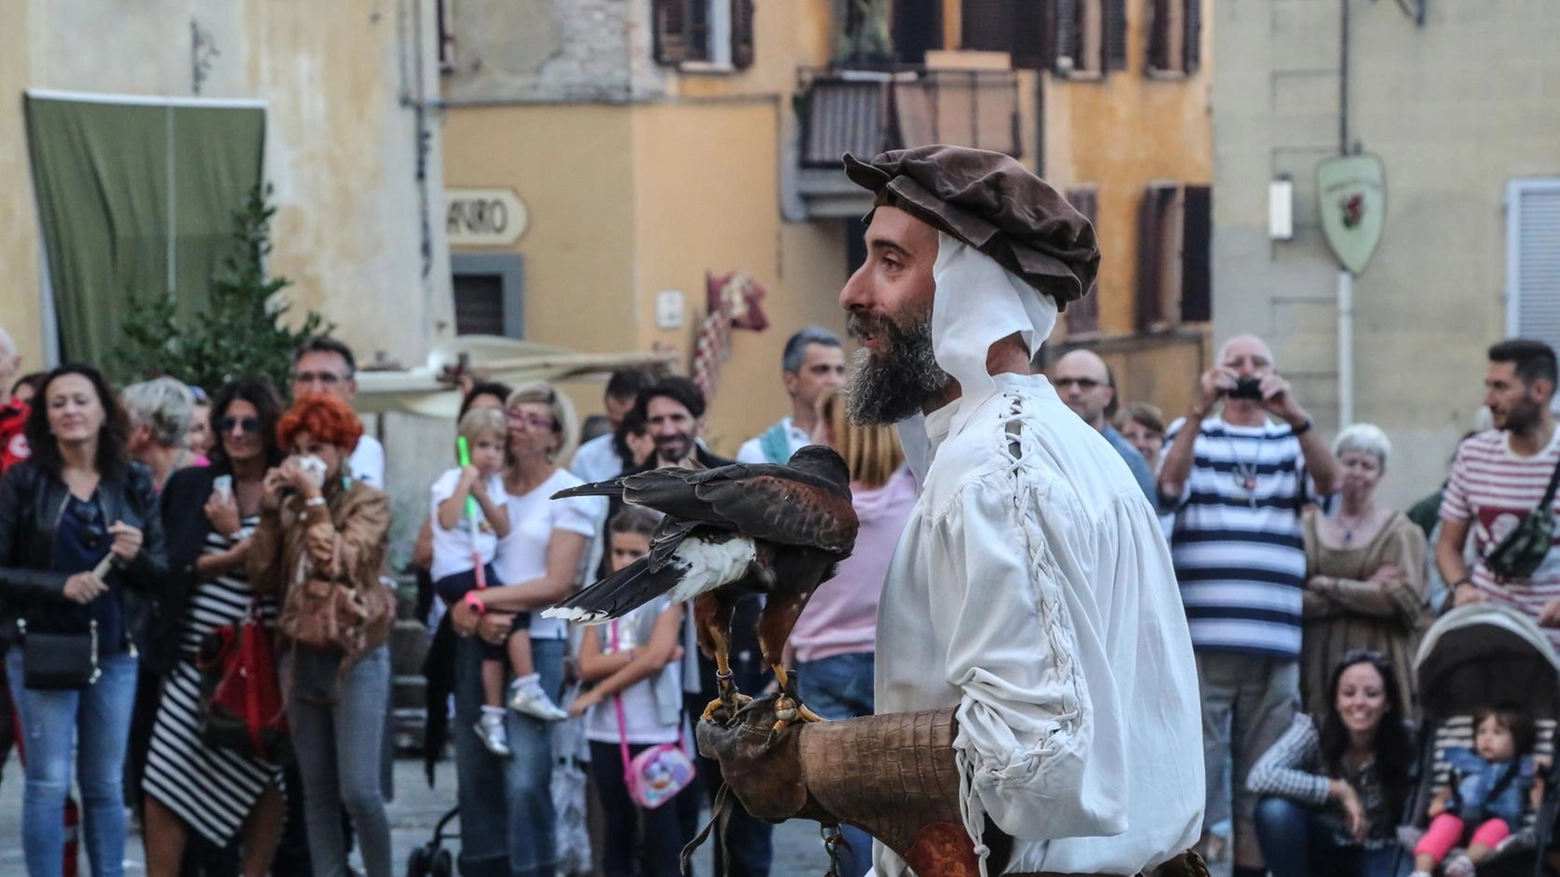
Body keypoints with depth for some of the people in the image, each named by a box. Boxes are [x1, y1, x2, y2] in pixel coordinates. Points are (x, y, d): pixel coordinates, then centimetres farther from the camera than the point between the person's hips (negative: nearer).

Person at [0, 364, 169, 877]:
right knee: (48, 782, -6)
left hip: (116, 650, 3)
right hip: (42, 647, -3)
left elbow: (162, 573, 7)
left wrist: (137, 556, -14)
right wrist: (61, 585, -17)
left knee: (106, 785, 8)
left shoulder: (133, 483, 7)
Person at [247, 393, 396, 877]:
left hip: (356, 656, -5)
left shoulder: (369, 502, -4)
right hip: (302, 656, 5)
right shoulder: (292, 505, 8)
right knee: (316, 791, 8)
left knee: (358, 790, -10)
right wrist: (270, 512, -6)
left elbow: (341, 564, -20)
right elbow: (263, 579, 2)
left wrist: (315, 499, -16)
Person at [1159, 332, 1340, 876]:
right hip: (1200, 635, -2)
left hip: (1274, 641, 2)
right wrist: (1199, 410, -21)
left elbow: (1328, 481, -4)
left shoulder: (1291, 440, 16)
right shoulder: (1190, 433, 12)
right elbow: (1169, 484, -8)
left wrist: (1295, 417, -19)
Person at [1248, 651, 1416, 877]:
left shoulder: (1406, 743, -20)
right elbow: (1261, 777, -37)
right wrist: (1339, 790, -34)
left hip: (1373, 851, -1)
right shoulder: (1314, 729, -23)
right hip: (1320, 845, 1)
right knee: (1275, 809, -31)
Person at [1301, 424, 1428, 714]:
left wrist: (1327, 586, -4)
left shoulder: (1401, 530, 5)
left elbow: (1402, 598, -8)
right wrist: (1365, 591, -9)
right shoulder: (1310, 528, 9)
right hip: (1319, 661, 2)